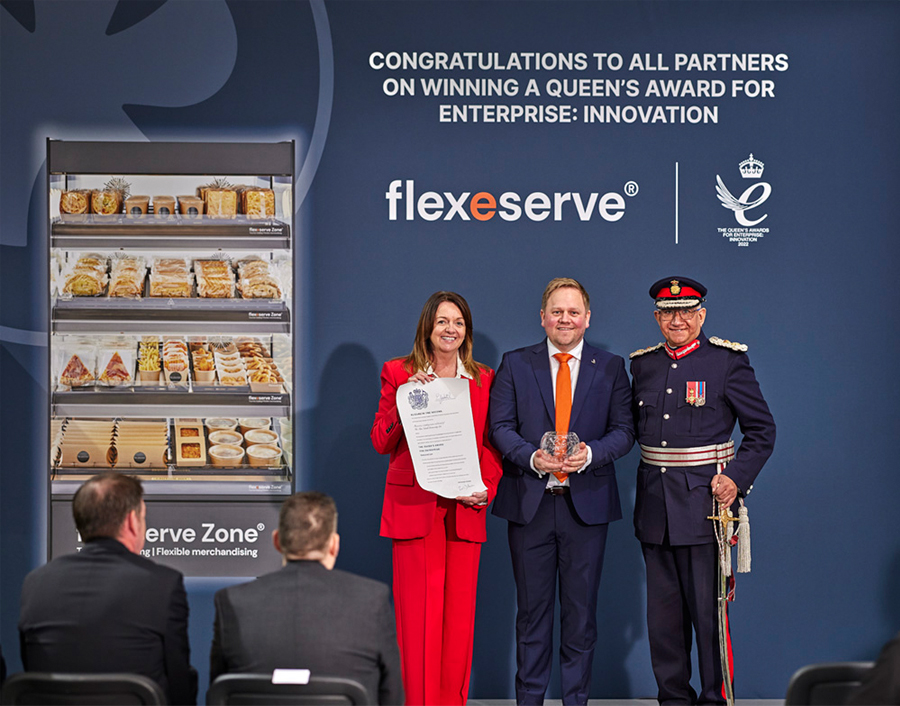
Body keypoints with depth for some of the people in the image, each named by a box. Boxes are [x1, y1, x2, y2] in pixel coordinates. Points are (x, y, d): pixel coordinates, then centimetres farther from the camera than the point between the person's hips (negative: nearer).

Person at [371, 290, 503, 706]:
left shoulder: (482, 380, 12)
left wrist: (487, 488, -3)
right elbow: (380, 442, 2)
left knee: (459, 613, 1)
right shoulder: (398, 373, 6)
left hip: (465, 510, 2)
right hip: (414, 506, -2)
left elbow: (491, 444, 14)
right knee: (417, 612, -5)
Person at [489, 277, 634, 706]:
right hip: (530, 502, 0)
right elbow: (501, 427, 1)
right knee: (532, 606, 6)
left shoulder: (611, 368, 7)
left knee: (581, 608, 5)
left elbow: (624, 431, 2)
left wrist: (590, 453, -17)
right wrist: (532, 457, -16)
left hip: (587, 504, 0)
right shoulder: (515, 365, 6)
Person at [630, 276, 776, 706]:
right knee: (663, 610, 10)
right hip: (654, 502, 4)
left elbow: (762, 431, 0)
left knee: (708, 607, -1)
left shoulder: (728, 361, -3)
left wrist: (736, 477, -12)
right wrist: (653, 471, 8)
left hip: (705, 498, -4)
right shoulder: (642, 365, 10)